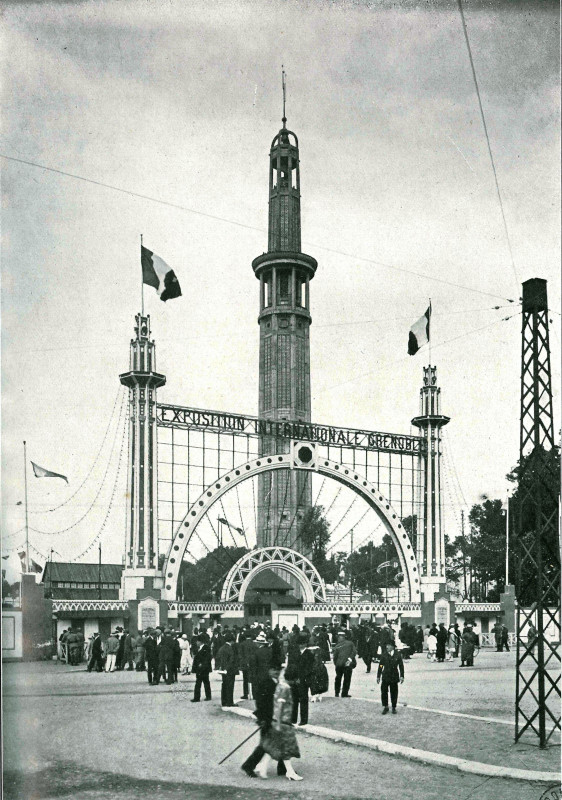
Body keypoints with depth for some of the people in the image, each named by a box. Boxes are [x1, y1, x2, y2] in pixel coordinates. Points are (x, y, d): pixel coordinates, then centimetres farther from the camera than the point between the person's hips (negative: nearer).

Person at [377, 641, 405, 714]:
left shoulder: (397, 655, 1)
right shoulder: (384, 655, 2)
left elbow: (401, 666, 6)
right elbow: (380, 666, 6)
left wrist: (402, 676, 1)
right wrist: (378, 676, 7)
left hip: (394, 677, 0)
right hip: (385, 677, 0)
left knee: (394, 693, 6)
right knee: (384, 692, -5)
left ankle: (394, 708, 20)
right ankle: (385, 707, 9)